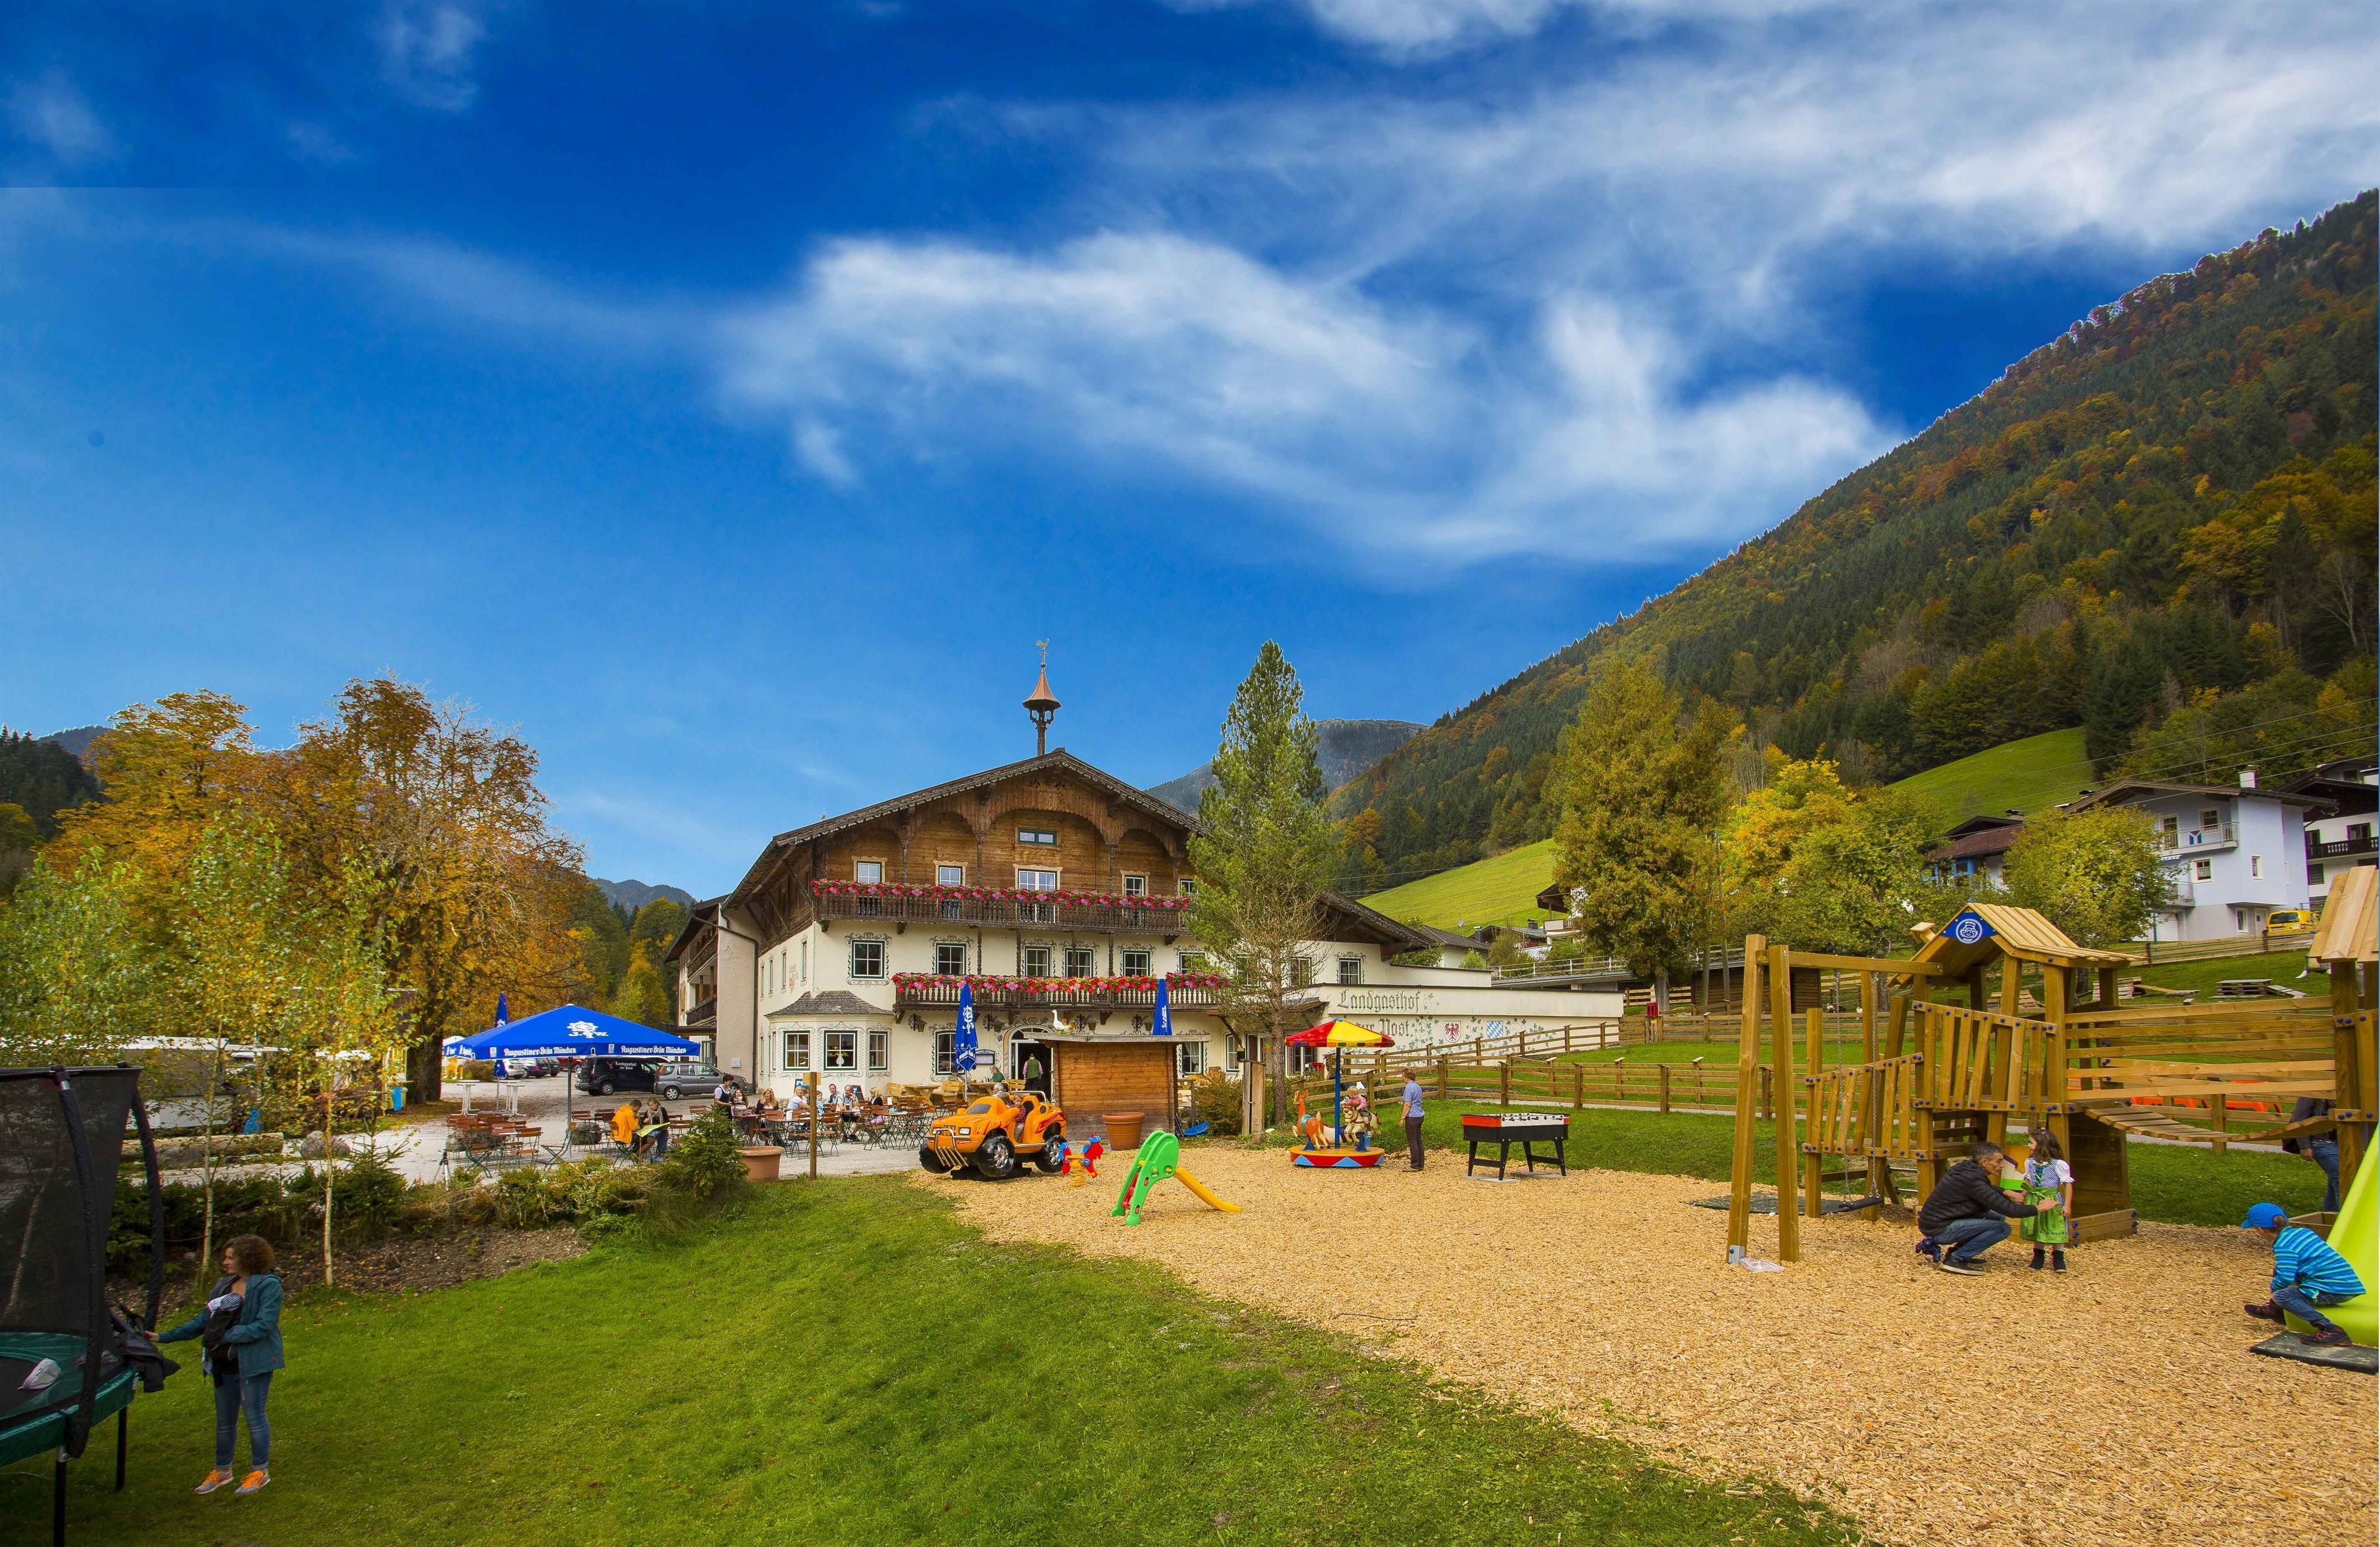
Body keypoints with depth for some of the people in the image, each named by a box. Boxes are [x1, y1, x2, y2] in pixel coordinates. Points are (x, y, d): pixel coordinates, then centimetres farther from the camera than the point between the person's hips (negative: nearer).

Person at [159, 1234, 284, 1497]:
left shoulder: (268, 1285, -13)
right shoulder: (224, 1286, 9)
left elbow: (263, 1325, -20)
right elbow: (202, 1321, 11)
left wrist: (226, 1337, -21)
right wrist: (164, 1337, 4)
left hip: (253, 1364, -7)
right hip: (224, 1365, 7)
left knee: (255, 1418, 3)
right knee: (224, 1421, 17)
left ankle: (260, 1471, 17)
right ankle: (222, 1471, 32)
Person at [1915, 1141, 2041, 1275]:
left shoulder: (1967, 1168, 5)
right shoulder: (1972, 1179, -23)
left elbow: (1989, 1189, 28)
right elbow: (2008, 1210, -22)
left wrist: (2006, 1193, 10)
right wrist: (2039, 1209, -10)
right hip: (1939, 1229, -10)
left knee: (1998, 1217, 15)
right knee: (2002, 1228, -13)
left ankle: (1956, 1250, 12)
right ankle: (1955, 1259, -11)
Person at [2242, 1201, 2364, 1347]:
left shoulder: (2283, 1245, -14)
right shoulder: (2302, 1231, 14)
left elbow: (2286, 1278, -26)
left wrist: (2274, 1288, -5)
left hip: (2336, 1290, -10)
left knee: (2281, 1296, -22)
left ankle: (2331, 1330, -29)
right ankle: (2275, 1310, 29)